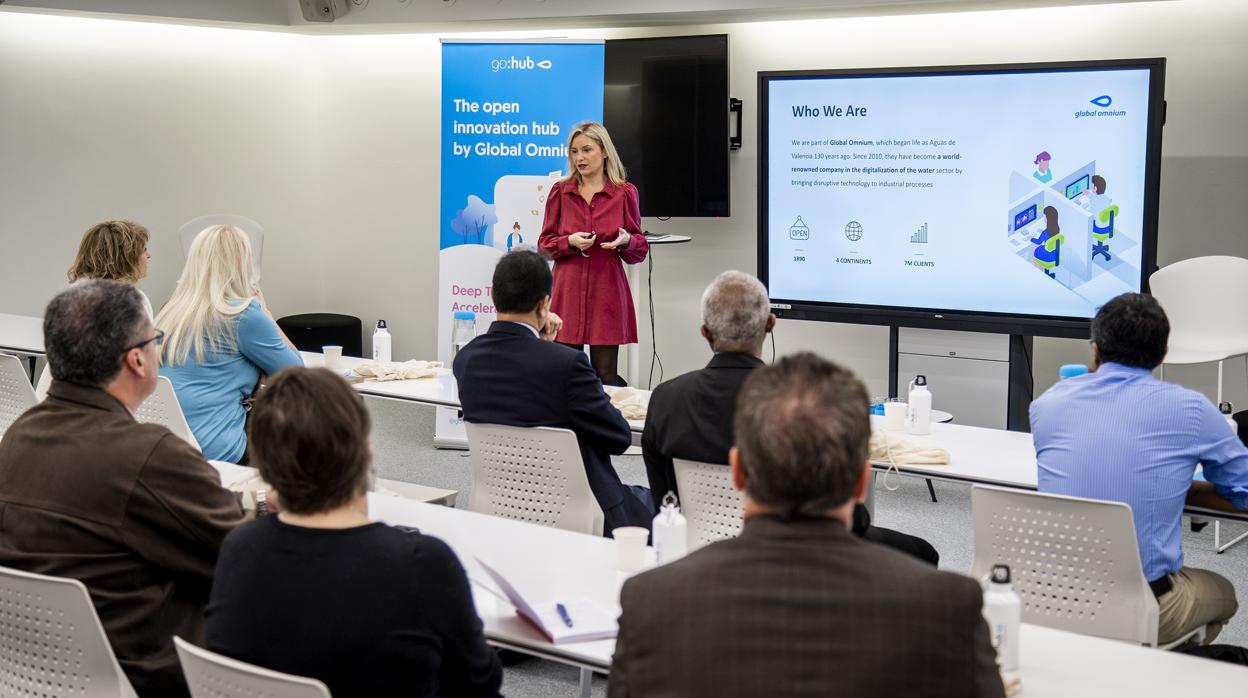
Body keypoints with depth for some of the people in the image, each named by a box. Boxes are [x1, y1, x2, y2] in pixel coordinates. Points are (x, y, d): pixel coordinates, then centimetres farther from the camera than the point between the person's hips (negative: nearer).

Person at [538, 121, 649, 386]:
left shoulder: (625, 193, 3)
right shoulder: (560, 191, 7)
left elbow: (640, 249, 8)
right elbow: (545, 244, 8)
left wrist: (626, 241, -14)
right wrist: (570, 242, -11)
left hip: (607, 291, -1)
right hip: (567, 292, 1)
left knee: (606, 377, 0)